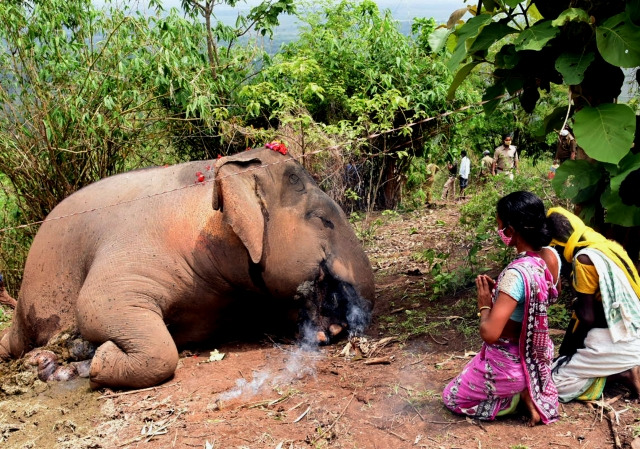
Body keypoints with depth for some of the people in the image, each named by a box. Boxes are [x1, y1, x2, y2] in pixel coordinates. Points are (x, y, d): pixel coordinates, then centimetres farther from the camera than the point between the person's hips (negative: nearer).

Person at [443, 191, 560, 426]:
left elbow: (489, 334, -37)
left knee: (451, 397, 17)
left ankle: (520, 392, 2)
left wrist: (484, 304, -17)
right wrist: (499, 290, 3)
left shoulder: (516, 274, -35)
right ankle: (528, 389, 12)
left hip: (510, 361, -8)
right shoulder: (551, 256, -10)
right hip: (537, 352, 8)